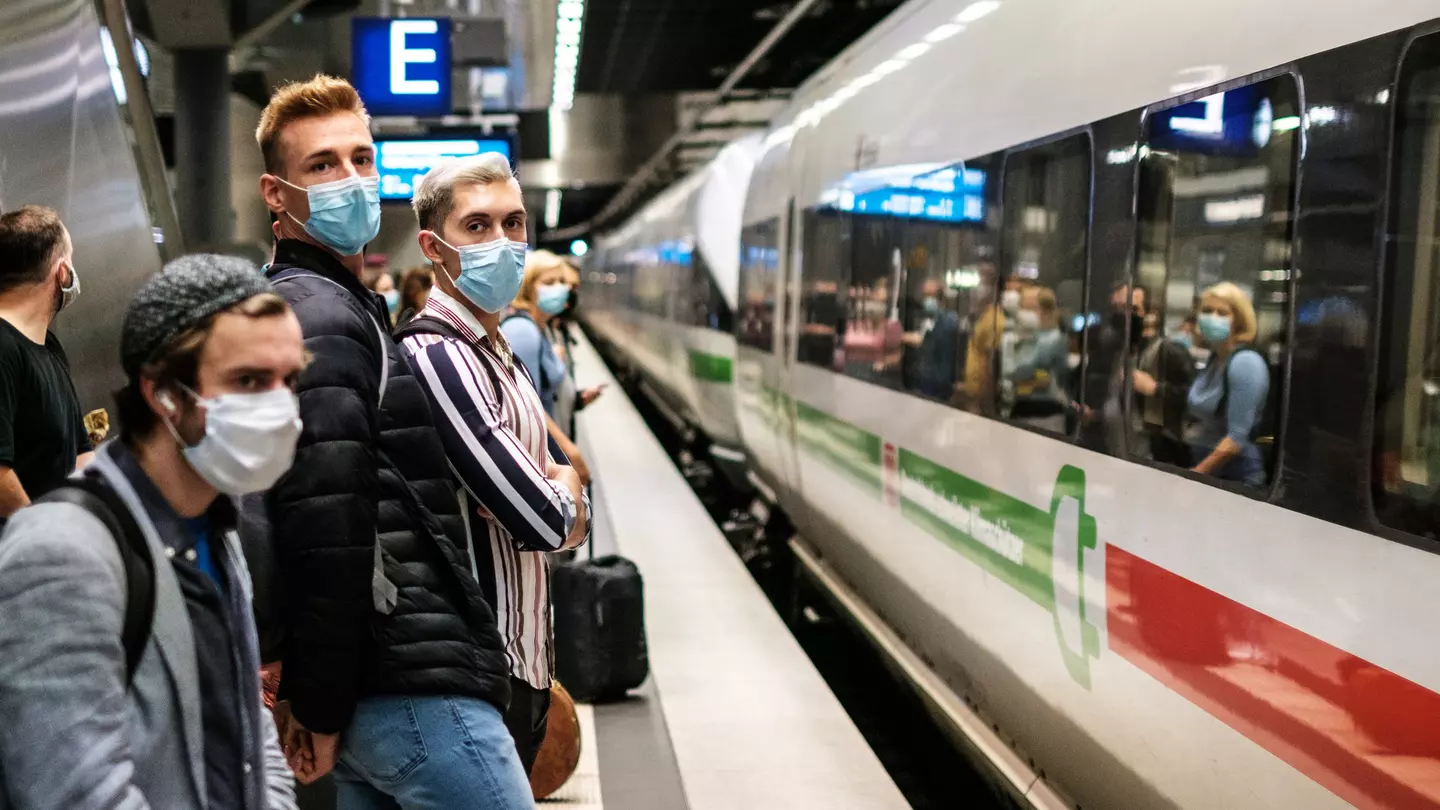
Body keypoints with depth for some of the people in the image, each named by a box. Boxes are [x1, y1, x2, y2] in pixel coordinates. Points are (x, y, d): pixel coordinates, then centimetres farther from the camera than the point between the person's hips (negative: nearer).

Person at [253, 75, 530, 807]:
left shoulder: (337, 306, 19)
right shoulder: (321, 317, -12)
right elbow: (325, 532, -20)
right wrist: (321, 708, -14)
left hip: (367, 687, 10)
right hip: (414, 688, -10)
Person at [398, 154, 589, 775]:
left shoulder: (501, 356, 12)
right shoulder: (434, 355, -18)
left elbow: (573, 520, 15)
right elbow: (544, 522, -21)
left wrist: (559, 495, -6)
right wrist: (565, 487, 0)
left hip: (523, 659, 9)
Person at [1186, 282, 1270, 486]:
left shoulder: (1246, 363, -17)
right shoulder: (1214, 358, 6)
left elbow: (1237, 438, -22)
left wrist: (1193, 476, -19)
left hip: (1235, 476, -7)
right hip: (1204, 468, 7)